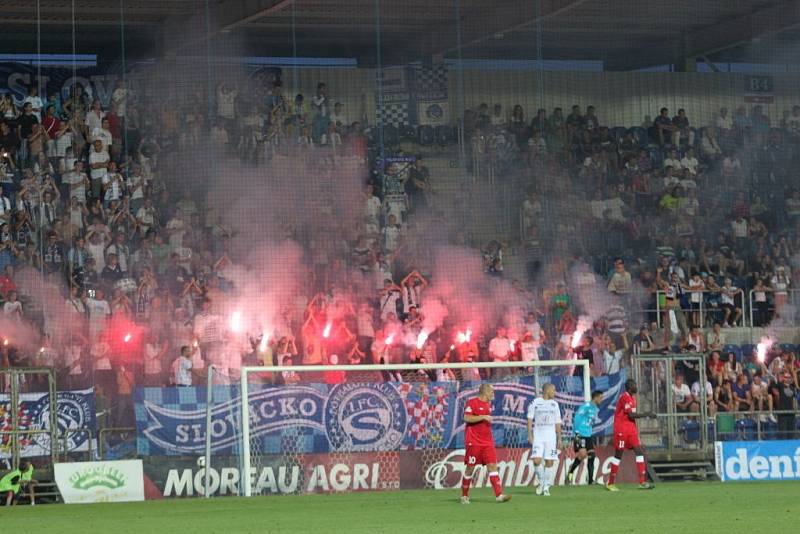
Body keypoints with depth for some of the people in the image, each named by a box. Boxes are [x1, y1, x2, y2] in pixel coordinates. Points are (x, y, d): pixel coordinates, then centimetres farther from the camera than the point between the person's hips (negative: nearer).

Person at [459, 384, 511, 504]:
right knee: (470, 468, 0)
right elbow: (466, 418, -18)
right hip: (473, 442, -7)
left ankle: (499, 495, -12)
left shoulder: (488, 404, 17)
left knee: (492, 466, -5)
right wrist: (483, 417, -20)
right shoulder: (472, 402, -7)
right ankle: (464, 496, 13)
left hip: (487, 442, 7)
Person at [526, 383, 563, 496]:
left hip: (551, 437, 3)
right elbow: (530, 420, 2)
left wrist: (559, 438, 8)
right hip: (538, 436, -3)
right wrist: (530, 435, -7)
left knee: (549, 462, -3)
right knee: (536, 460, -14)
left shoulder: (554, 404, 12)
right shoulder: (535, 403, 2)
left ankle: (546, 487, 5)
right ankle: (541, 481, 9)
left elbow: (558, 423, 14)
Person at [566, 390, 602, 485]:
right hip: (581, 435, -8)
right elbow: (577, 418, -15)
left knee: (591, 455, 1)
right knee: (582, 454, -14)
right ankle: (571, 472, 7)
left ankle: (590, 480, 3)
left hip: (588, 435, 8)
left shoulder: (596, 409, 15)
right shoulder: (586, 406, -11)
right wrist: (577, 432, -18)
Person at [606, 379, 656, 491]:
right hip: (621, 430, -9)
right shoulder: (624, 397, -14)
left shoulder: (632, 398, 15)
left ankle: (642, 482, -6)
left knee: (639, 451, -3)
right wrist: (646, 415, -18)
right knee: (618, 455, -2)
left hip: (631, 430, 9)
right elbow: (631, 415, -21)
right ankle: (610, 483, 7)